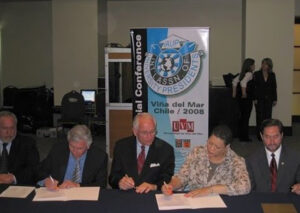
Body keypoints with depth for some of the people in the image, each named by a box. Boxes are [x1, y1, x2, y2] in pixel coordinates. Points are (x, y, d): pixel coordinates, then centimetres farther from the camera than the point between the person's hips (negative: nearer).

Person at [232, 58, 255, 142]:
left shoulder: (242, 73, 11)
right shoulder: (249, 74, -14)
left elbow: (235, 81, 14)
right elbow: (243, 82, -29)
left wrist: (234, 93, 16)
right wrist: (244, 93, -21)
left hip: (241, 98, 9)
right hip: (247, 98, -9)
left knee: (242, 117, 15)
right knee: (246, 117, -3)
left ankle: (241, 135, 22)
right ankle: (244, 137, 2)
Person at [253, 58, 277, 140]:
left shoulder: (272, 75, 8)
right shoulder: (257, 74, 1)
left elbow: (274, 87, 9)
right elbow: (254, 87, -2)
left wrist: (275, 99, 6)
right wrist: (255, 99, -9)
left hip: (268, 99, 2)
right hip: (259, 99, -2)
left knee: (268, 116, 1)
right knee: (260, 117, -1)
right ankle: (259, 135, 6)